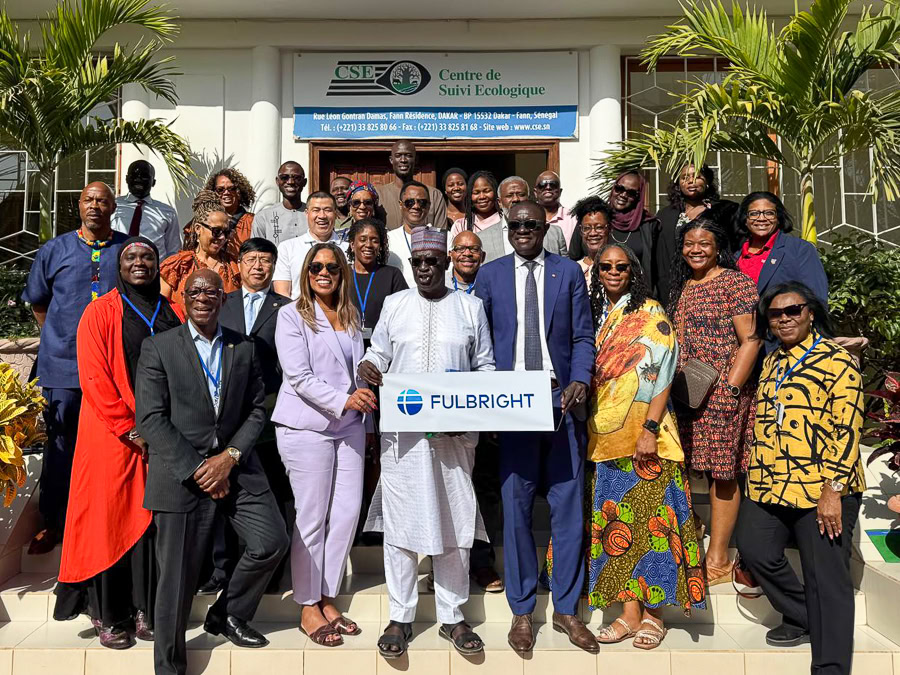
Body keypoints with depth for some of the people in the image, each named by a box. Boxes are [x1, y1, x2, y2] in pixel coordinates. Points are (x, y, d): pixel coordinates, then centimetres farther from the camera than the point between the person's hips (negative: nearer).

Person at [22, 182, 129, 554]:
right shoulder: (54, 250, 6)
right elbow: (37, 302, 16)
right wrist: (60, 338, 9)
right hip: (63, 365, 1)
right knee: (60, 445, 8)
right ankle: (53, 522, 23)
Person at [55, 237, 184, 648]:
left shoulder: (175, 315, 10)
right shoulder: (100, 313, 1)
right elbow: (94, 379, -7)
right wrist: (130, 431, -11)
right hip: (112, 436, -2)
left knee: (153, 519, 5)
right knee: (109, 518, 2)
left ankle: (146, 609, 17)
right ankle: (109, 616, 14)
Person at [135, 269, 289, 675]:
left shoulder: (244, 348, 10)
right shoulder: (158, 348, 0)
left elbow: (256, 410, 7)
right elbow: (150, 419, -7)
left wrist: (230, 456, -9)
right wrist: (197, 469, -12)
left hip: (235, 467, 3)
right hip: (180, 475, -3)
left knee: (272, 542, -2)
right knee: (178, 576, 3)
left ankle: (227, 615, 26)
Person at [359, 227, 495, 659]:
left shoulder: (470, 306, 8)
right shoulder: (394, 304, 9)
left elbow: (486, 367, 7)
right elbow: (378, 354, 12)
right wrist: (366, 366, -11)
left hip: (456, 431, 0)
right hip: (402, 430, 0)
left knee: (454, 523, 7)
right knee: (400, 521, 4)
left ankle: (452, 617, 21)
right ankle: (399, 619, 17)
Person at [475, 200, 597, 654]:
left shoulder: (569, 272, 9)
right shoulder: (490, 275, 9)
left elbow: (582, 337, 6)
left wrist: (580, 381, -10)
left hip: (562, 401, 0)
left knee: (568, 508, 5)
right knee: (516, 509, 5)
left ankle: (567, 609, 22)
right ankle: (522, 611, 21)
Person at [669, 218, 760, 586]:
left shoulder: (736, 282, -5)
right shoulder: (683, 286, 16)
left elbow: (750, 340, -11)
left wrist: (730, 388, -17)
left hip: (723, 393, -6)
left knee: (722, 471, 0)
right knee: (708, 469, 8)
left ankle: (717, 558, 7)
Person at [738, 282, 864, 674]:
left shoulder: (835, 360, -6)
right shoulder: (771, 364, 16)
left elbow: (846, 429, -12)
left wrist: (833, 491, -17)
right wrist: (755, 478, 19)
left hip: (822, 490, -6)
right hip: (769, 487, 7)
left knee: (826, 577, 0)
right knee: (754, 550, 0)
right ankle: (802, 618, 25)